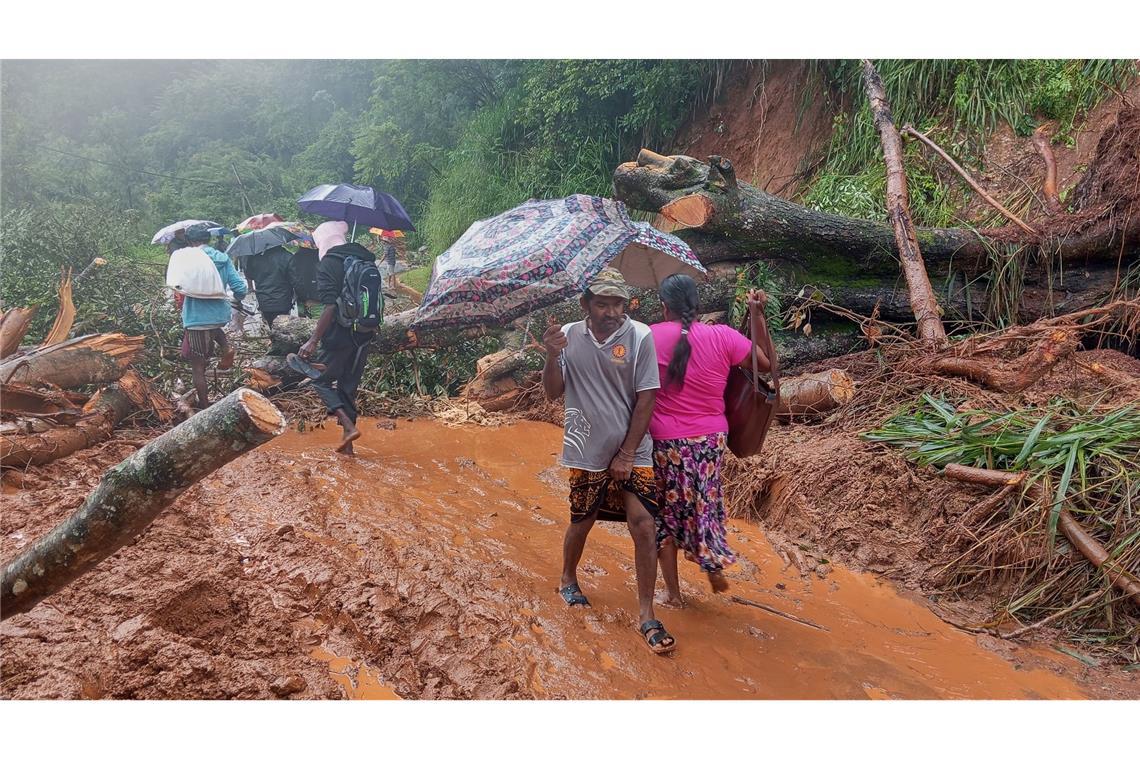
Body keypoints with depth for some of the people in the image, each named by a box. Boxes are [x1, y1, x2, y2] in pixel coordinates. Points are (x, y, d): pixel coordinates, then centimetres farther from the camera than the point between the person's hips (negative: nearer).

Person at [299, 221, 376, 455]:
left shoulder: (328, 263, -11)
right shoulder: (363, 258, 9)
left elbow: (330, 307, -21)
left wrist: (313, 341, -18)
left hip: (339, 335, -7)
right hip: (364, 335, 7)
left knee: (321, 381, 9)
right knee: (349, 386, 14)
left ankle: (349, 427, -9)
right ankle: (347, 443, 18)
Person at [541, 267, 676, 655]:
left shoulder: (640, 336, -11)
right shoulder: (569, 336, -4)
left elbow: (646, 400, -9)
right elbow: (553, 393, -4)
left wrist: (627, 454, -9)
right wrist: (553, 356, -22)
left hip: (631, 451, -1)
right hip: (586, 452, 1)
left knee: (643, 525, -7)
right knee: (582, 521, 15)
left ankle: (646, 615, 7)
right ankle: (568, 580, 44)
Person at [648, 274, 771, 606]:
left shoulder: (650, 337, -12)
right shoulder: (723, 336, -8)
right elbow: (766, 364, 2)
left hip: (664, 441, -2)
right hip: (711, 439, 2)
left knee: (666, 510, 14)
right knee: (706, 502, 26)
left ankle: (673, 593, 22)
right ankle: (715, 569, 36)